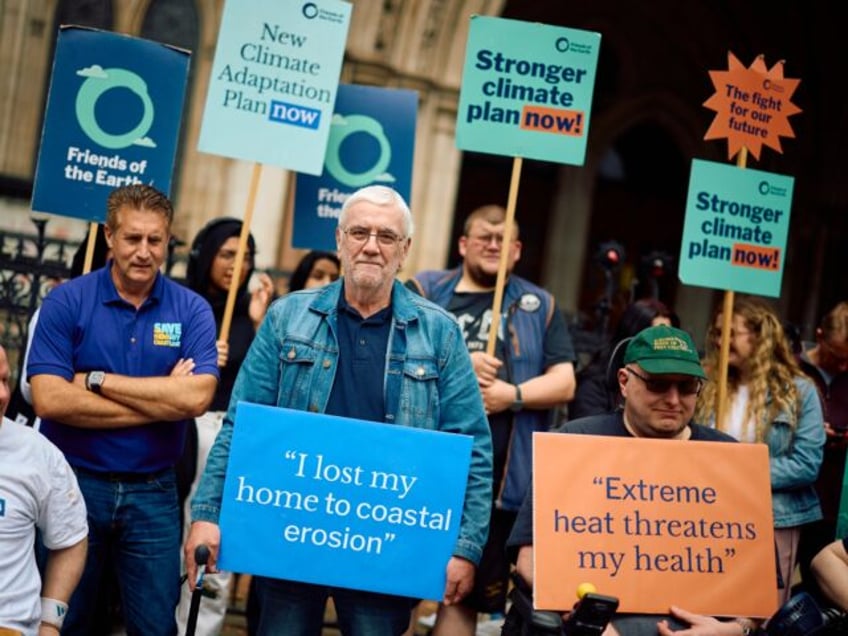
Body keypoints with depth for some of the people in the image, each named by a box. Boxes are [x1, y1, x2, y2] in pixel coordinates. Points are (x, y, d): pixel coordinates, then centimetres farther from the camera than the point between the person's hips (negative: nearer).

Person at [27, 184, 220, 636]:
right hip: (74, 482, -1)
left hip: (153, 492, 1)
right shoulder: (66, 302, -4)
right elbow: (49, 399, -16)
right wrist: (161, 400, -14)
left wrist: (97, 381, -13)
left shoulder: (191, 310, 0)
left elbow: (196, 397, -15)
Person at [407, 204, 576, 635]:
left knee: (466, 594, 7)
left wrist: (513, 395, -12)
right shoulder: (425, 290, 7)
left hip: (496, 479, 1)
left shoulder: (539, 306, 12)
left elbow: (563, 383, 6)